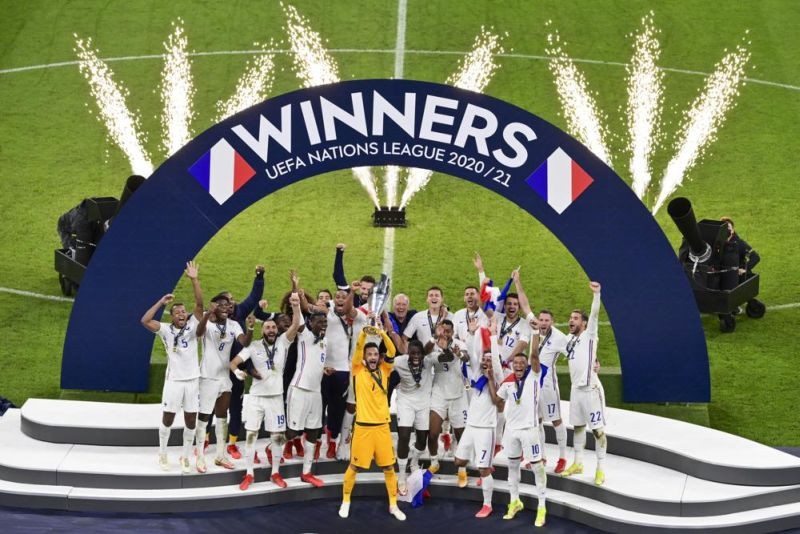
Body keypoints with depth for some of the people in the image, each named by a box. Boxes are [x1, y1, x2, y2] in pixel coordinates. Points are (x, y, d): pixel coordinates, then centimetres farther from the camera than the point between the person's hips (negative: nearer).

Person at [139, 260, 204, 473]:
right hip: (173, 380, -1)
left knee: (190, 420, 5)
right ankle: (162, 454, 22)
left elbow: (199, 305, -12)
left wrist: (194, 280, -21)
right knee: (168, 418, 6)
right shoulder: (166, 330, -2)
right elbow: (145, 321, -17)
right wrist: (161, 301, -15)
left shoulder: (192, 326, 1)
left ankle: (185, 457, 18)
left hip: (192, 380, 1)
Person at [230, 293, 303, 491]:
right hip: (256, 397, -1)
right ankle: (249, 474, 7)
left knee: (278, 436, 3)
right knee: (251, 434, -1)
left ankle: (275, 473, 15)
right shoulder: (254, 347, -2)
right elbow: (233, 362, -5)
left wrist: (296, 306, -34)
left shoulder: (283, 342, -2)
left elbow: (295, 326, -18)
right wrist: (237, 371, -28)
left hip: (276, 397, 1)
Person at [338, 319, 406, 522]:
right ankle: (346, 501, 22)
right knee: (354, 466, 6)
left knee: (389, 467, 6)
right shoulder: (358, 370, 1)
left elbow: (392, 352, -8)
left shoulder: (384, 370, 6)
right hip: (363, 426, -2)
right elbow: (358, 348, -14)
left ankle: (393, 505, 16)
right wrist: (364, 332, -33)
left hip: (382, 426, 2)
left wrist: (382, 333, -26)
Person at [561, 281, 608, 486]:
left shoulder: (589, 335, -6)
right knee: (577, 426, 14)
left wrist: (596, 294, -31)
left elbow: (595, 314, -20)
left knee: (598, 429, -3)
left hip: (591, 389, -7)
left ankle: (600, 468, 1)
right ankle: (578, 463, 26)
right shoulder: (569, 339, 12)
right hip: (576, 388, 7)